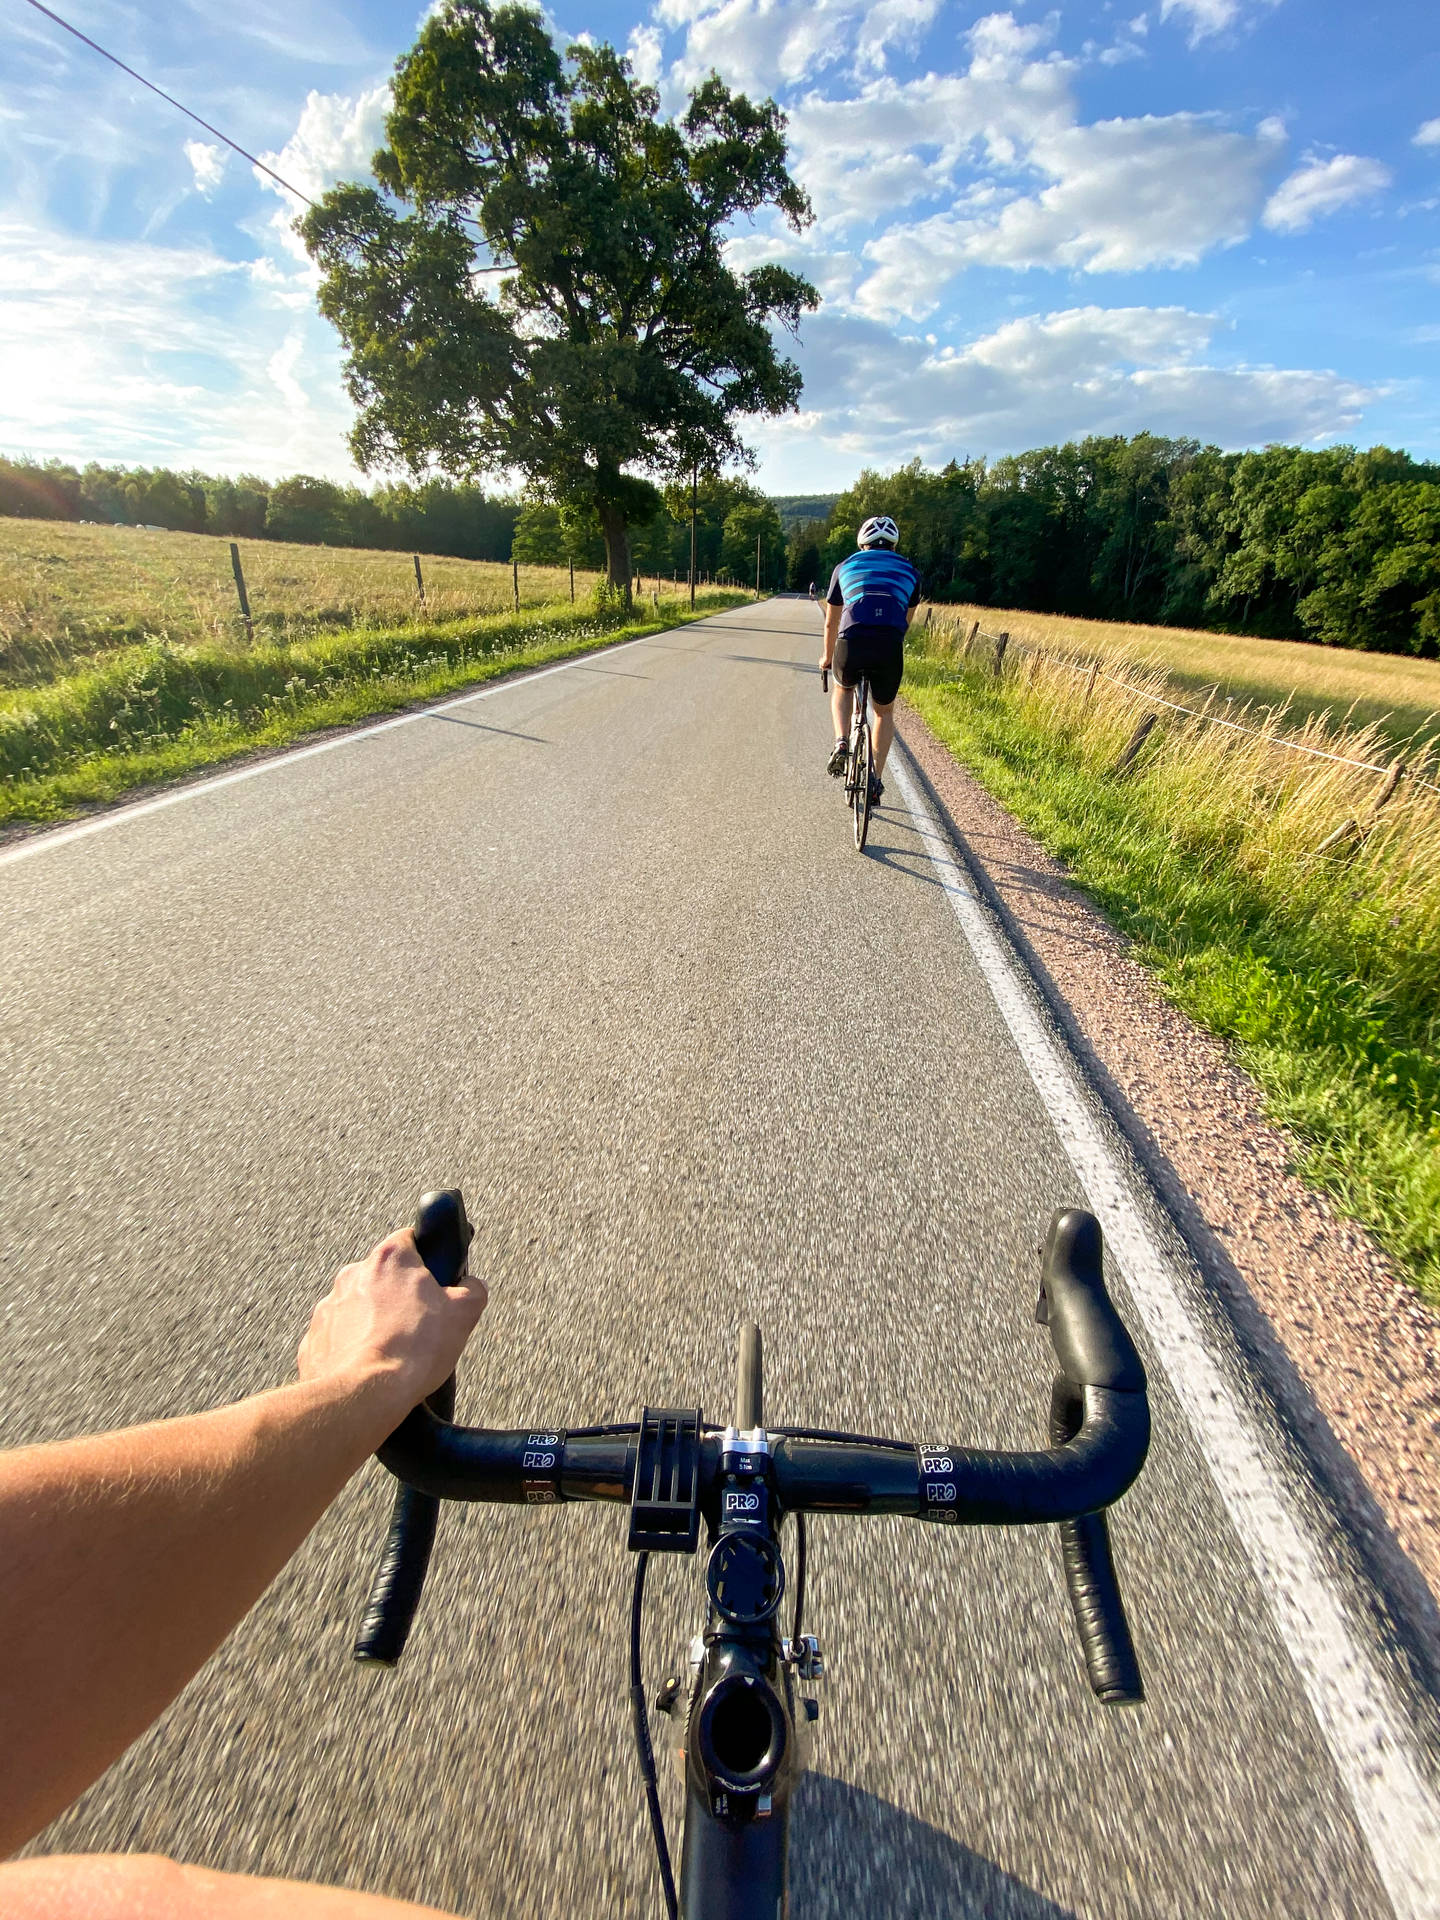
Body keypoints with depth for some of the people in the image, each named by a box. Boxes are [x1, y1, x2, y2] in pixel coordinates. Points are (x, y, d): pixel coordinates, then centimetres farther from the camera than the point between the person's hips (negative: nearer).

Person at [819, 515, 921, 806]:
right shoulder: (909, 572, 25)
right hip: (890, 649, 0)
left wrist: (827, 657, 47)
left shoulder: (845, 567, 24)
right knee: (884, 711, 24)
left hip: (851, 645, 0)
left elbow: (831, 622, 31)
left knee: (842, 689, 33)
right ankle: (876, 780, 17)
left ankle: (841, 743, 10)